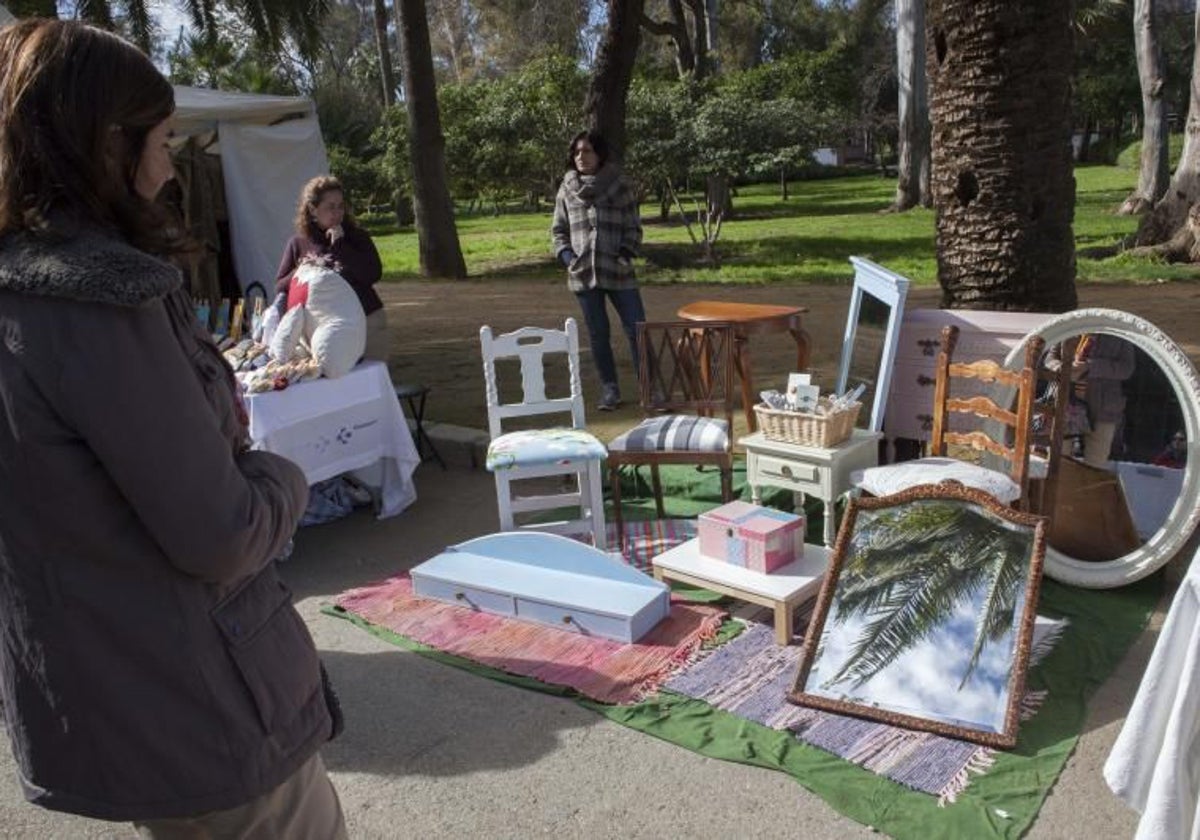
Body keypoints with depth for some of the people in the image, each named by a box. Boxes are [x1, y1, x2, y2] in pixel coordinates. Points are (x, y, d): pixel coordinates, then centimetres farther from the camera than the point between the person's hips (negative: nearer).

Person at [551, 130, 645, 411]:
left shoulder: (619, 186, 2)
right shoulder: (567, 190, 8)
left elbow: (634, 226, 4)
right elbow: (558, 229, 13)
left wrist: (626, 253, -12)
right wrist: (566, 255, -3)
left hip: (619, 272, -2)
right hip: (583, 273, 2)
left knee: (636, 330, -2)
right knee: (597, 334, 8)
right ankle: (609, 389, 19)